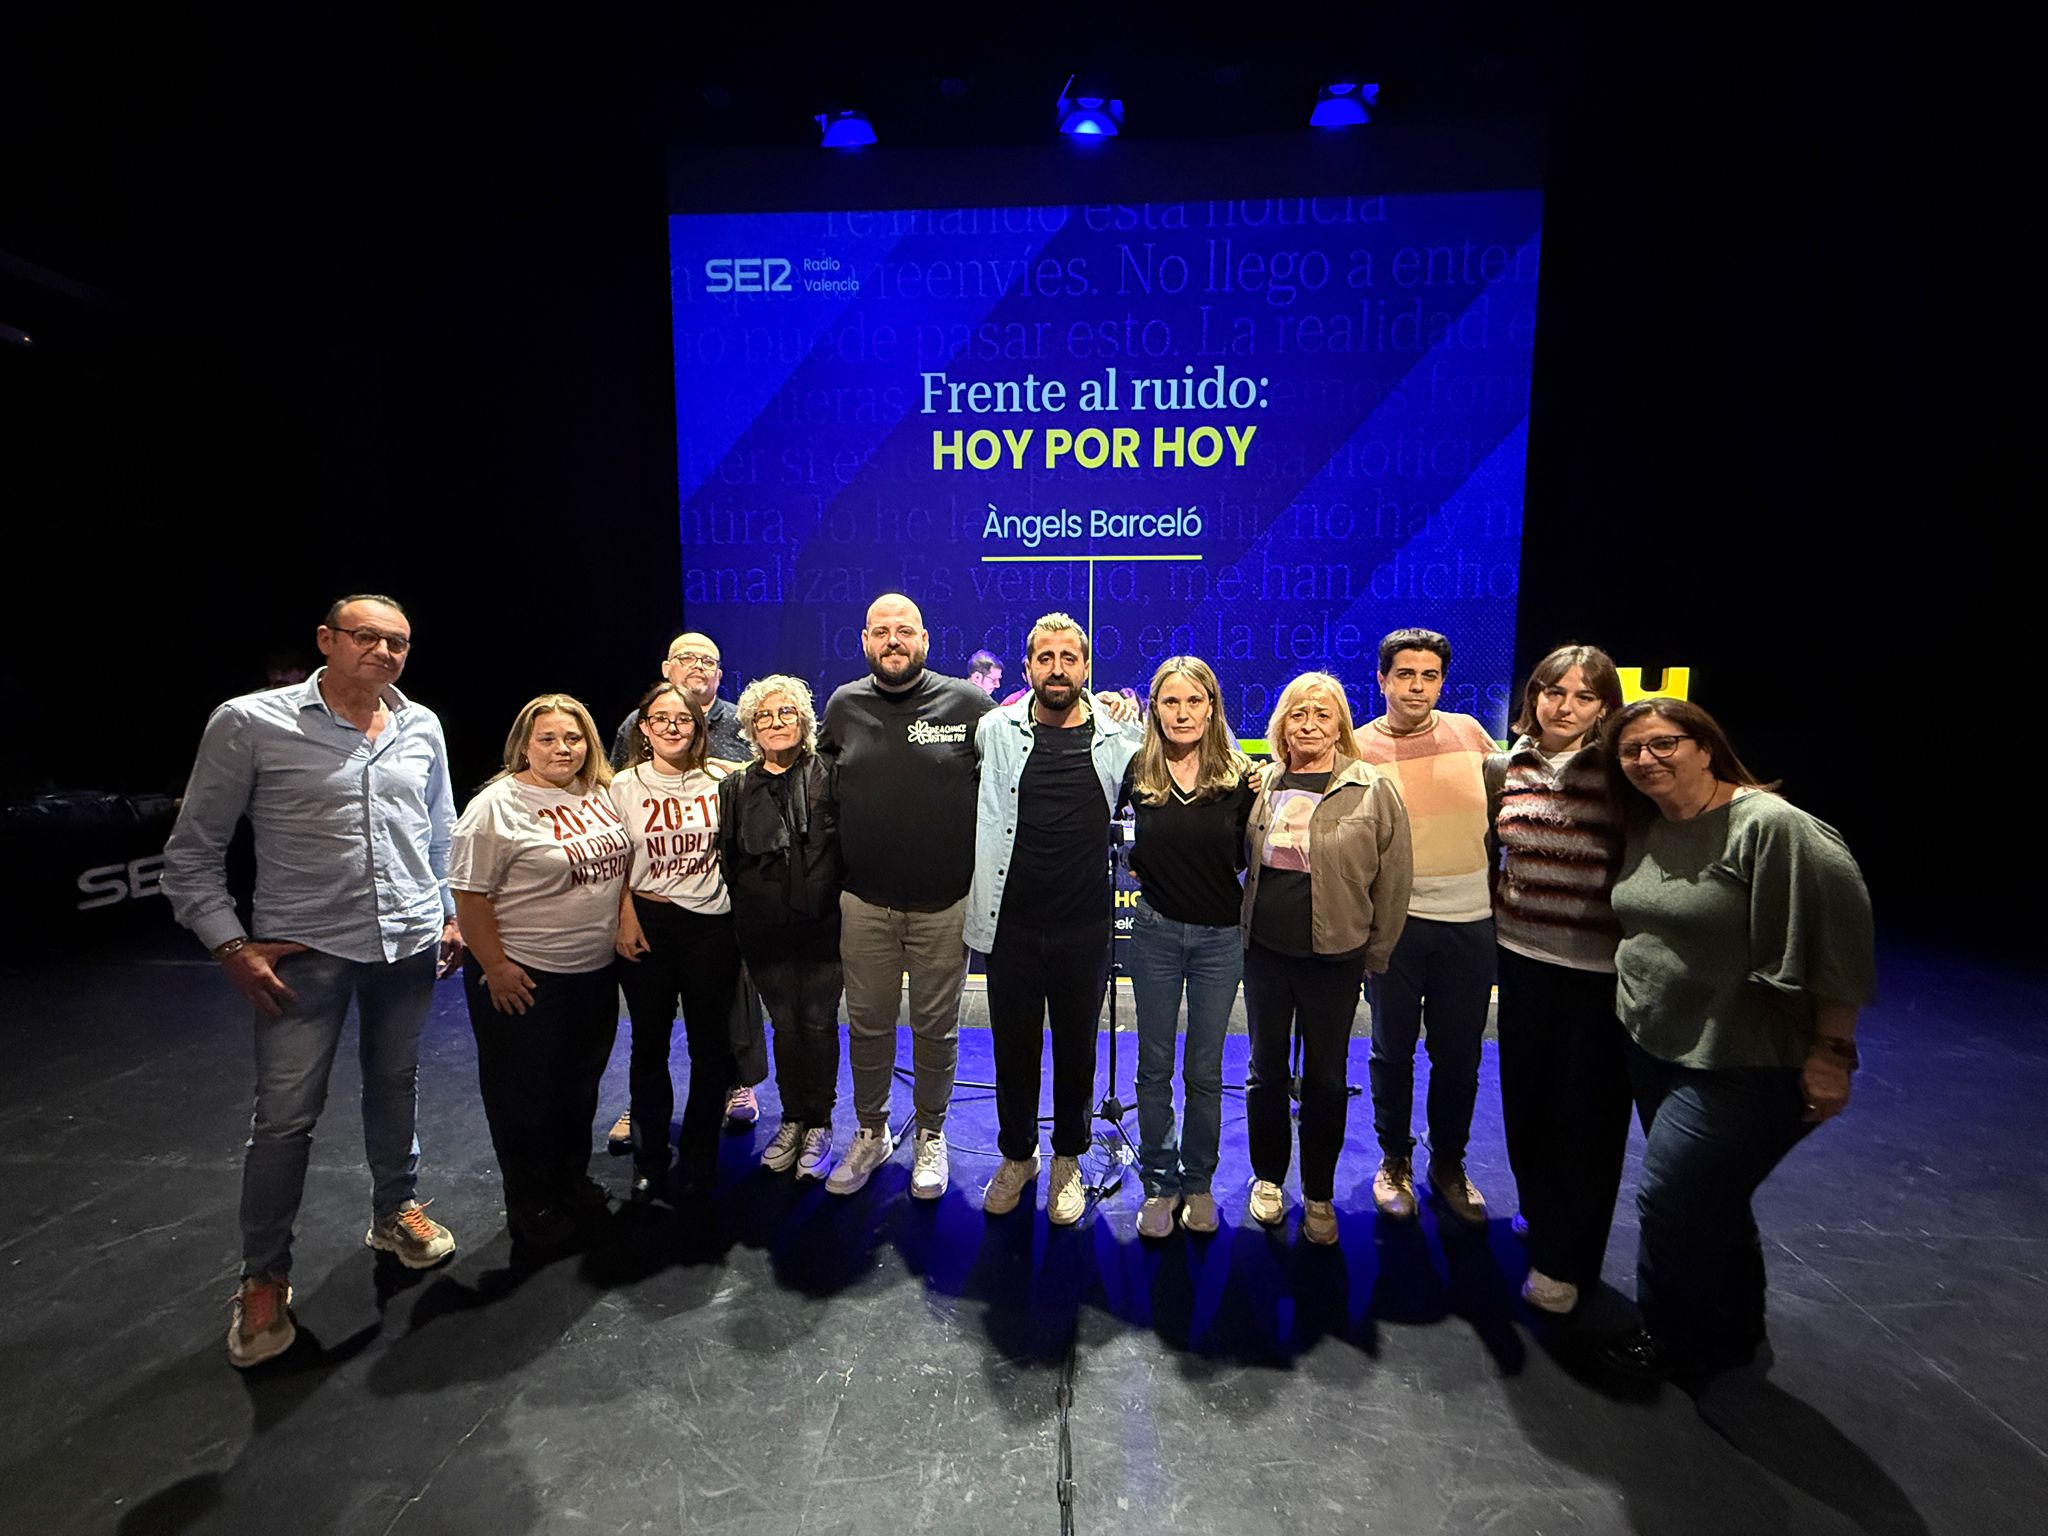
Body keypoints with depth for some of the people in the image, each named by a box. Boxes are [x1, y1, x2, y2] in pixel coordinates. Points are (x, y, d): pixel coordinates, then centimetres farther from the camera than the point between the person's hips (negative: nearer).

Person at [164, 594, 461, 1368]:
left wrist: (451, 913, 12)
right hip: (302, 951, -3)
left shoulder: (422, 728, 2)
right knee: (285, 1114, 3)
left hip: (409, 944, 3)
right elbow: (192, 854, -3)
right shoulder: (249, 723, -9)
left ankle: (395, 1209, 39)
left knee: (394, 1084, 17)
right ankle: (263, 1277, 25)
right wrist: (232, 947, -10)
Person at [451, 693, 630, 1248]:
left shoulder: (600, 794, 5)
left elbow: (620, 864, 16)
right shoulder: (497, 805, -15)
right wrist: (495, 967, -17)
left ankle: (573, 1182, 39)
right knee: (525, 1095, 9)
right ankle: (531, 1207, 28)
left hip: (595, 972, 6)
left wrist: (624, 928, 9)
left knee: (580, 1083, 20)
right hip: (524, 977, -6)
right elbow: (469, 894, -16)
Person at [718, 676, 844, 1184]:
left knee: (819, 1023, 4)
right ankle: (792, 1119, 28)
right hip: (765, 931, 2)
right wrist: (743, 919, 6)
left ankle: (818, 1125, 20)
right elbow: (728, 860, 11)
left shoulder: (829, 777, -2)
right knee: (785, 1025, 11)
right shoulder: (736, 787, 7)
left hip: (824, 926, -2)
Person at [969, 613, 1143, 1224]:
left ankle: (1067, 1161, 38)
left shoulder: (1121, 740, -1)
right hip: (1011, 925, 0)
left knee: (1076, 1049, 15)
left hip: (1084, 928, 0)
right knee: (1013, 1048, 14)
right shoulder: (996, 731, -2)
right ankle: (1016, 1155, 38)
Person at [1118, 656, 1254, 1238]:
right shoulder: (1137, 771, -6)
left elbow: (1250, 857, 4)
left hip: (1221, 935, 0)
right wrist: (1131, 865, 3)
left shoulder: (1240, 777, -6)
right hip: (1156, 931, 0)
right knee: (1155, 1065, 11)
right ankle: (1160, 1183, 28)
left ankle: (1199, 1182, 31)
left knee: (1205, 1069, 12)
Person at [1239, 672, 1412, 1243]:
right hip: (1264, 952, 3)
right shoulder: (1263, 785, 4)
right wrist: (1242, 924, 8)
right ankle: (1268, 1178, 34)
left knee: (1325, 1077, 10)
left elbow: (1393, 881, -4)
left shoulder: (1373, 791, -7)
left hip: (1334, 957, -3)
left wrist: (1375, 956, -1)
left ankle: (1319, 1195, 29)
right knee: (1265, 1068, 13)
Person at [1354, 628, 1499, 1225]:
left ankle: (1448, 1164, 35)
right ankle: (1395, 1161, 33)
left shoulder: (1469, 733, 3)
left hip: (1470, 922, 3)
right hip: (1398, 921, -2)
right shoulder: (1360, 747, -5)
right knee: (1394, 1049, 12)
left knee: (1459, 1055, 14)